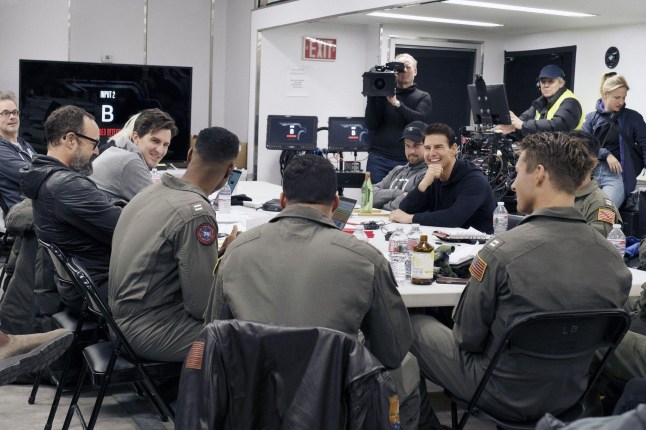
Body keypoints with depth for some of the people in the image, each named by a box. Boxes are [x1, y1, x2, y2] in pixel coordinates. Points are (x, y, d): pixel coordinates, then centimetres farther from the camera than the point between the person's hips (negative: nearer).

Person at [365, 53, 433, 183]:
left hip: (407, 161, -1)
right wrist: (371, 96, -8)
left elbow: (421, 121, -9)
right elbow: (371, 124, 1)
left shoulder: (423, 97, 10)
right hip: (379, 159, 1)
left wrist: (396, 103, -15)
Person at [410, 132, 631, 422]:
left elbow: (468, 336, -15)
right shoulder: (614, 260, -12)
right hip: (570, 396, 6)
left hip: (504, 398, -5)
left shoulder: (503, 250, -27)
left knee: (415, 325, 17)